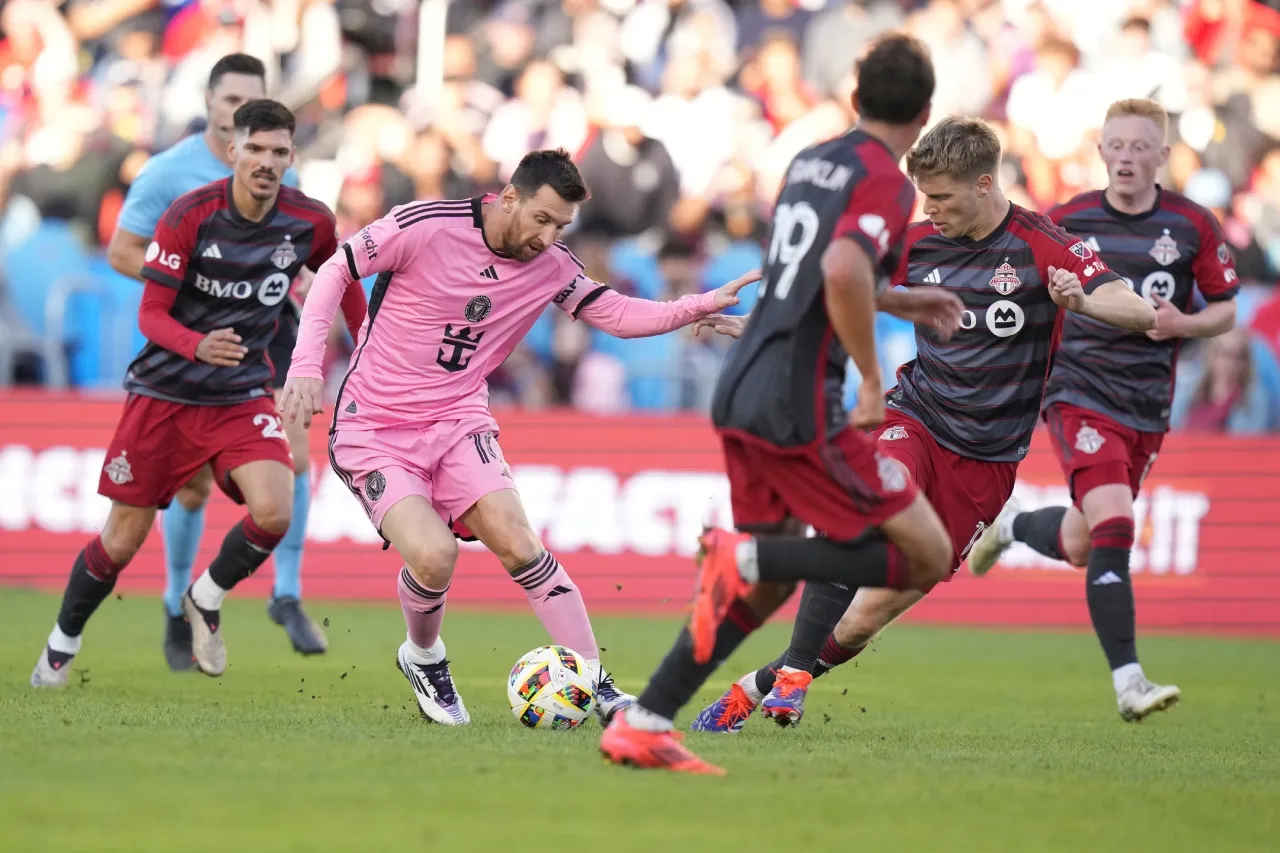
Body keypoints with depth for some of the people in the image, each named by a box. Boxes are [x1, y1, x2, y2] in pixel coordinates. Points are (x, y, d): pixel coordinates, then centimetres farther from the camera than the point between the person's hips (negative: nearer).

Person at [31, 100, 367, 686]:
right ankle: (61, 647, 27)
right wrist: (198, 346, -35)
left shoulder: (310, 223, -8)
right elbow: (150, 314, -15)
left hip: (242, 395, 2)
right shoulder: (189, 216, -17)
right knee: (122, 541, 1)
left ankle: (206, 600, 7)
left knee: (274, 512, -23)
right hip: (163, 391, -2)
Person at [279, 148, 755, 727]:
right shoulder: (425, 225, -16)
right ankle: (422, 657, 10)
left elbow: (616, 314, 4)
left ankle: (599, 688, -12)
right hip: (373, 429, -4)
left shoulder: (550, 267, -1)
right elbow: (337, 271, -7)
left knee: (515, 541, -16)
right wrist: (307, 364, -15)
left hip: (458, 422, 4)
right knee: (433, 556, -23)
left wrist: (700, 306, -12)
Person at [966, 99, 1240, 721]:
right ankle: (1128, 682, -23)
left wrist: (1184, 324, -13)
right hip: (1079, 393, -3)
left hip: (1148, 408, 3)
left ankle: (1011, 526, 49)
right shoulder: (1065, 222, -2)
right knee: (1113, 527, -23)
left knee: (1080, 548, 13)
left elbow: (1226, 309, 7)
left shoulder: (1193, 226, 0)